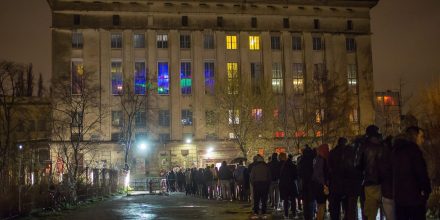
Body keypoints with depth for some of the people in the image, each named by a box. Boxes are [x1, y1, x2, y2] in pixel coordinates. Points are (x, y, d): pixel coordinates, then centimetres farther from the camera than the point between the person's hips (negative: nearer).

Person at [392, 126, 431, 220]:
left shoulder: (397, 150, 12)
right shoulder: (413, 150, -12)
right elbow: (421, 173, -16)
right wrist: (427, 190, -3)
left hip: (399, 196, 8)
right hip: (414, 197, -8)